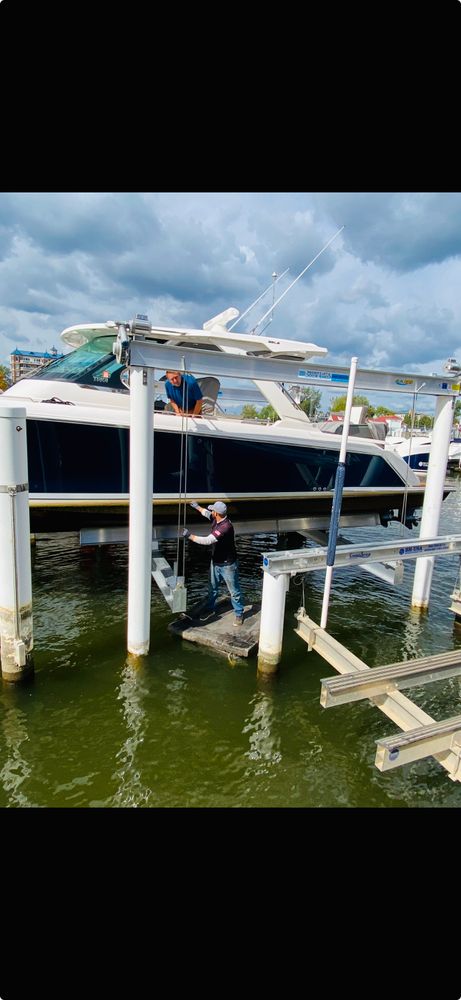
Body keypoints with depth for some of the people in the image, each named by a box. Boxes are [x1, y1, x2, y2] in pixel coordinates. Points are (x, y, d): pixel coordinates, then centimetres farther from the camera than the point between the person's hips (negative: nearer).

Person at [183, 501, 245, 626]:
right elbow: (206, 513, 22)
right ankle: (209, 609, 40)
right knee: (212, 588, 22)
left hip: (227, 565, -8)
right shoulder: (216, 519, -5)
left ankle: (239, 614, 23)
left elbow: (208, 540, -36)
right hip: (215, 562, 8)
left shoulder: (226, 526, -32)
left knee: (234, 591, 8)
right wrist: (197, 506, 32)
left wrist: (190, 536, -31)